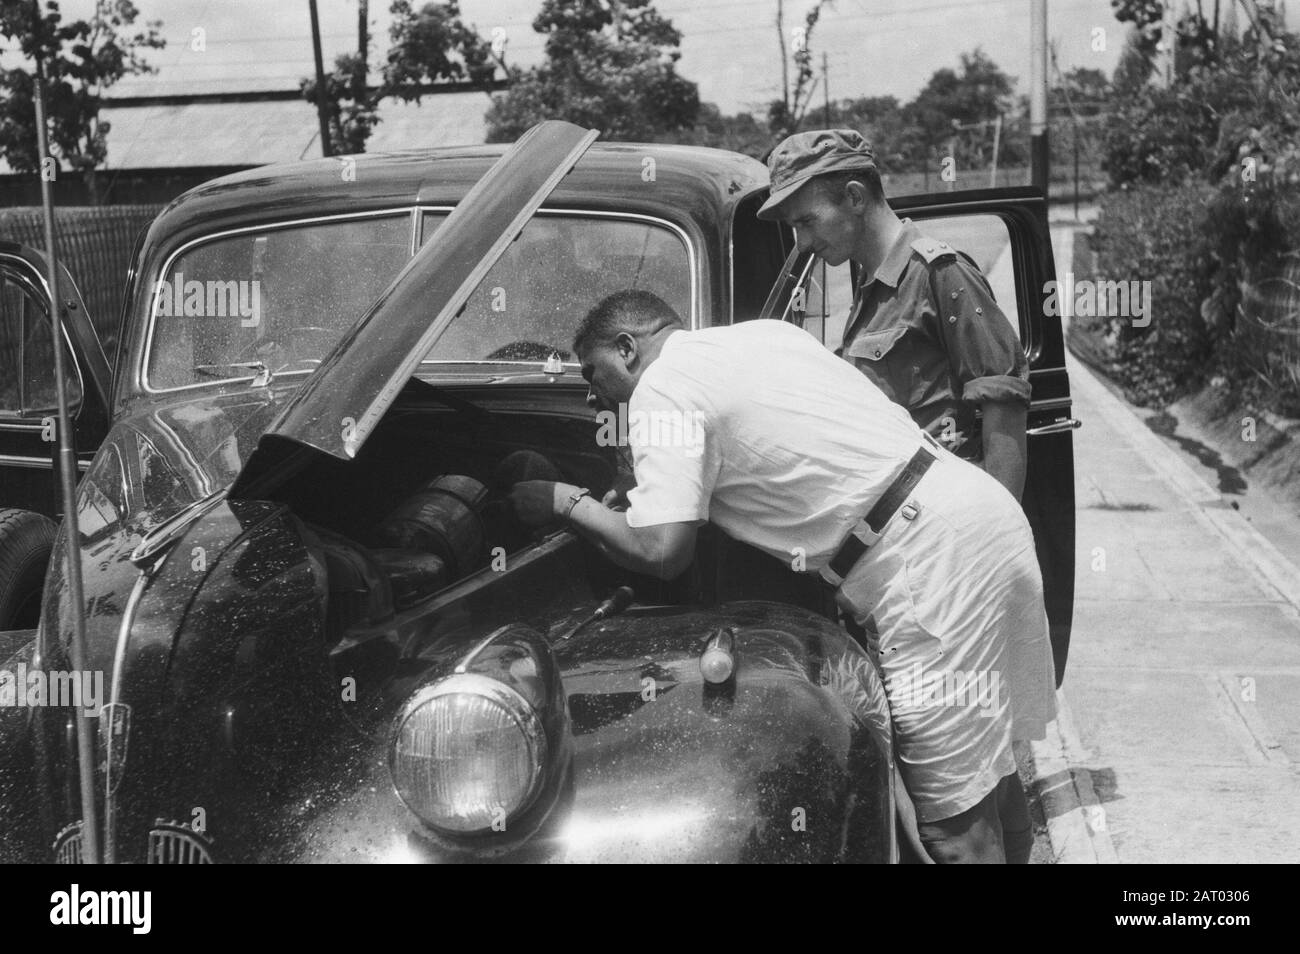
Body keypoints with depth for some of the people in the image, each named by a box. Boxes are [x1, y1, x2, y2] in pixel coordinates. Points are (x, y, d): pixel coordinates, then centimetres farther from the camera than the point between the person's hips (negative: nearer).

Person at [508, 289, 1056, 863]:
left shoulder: (662, 390, -5)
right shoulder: (763, 333, 21)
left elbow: (661, 553, -13)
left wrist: (568, 502, 4)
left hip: (935, 562, -9)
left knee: (955, 826, -2)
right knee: (980, 801, 18)